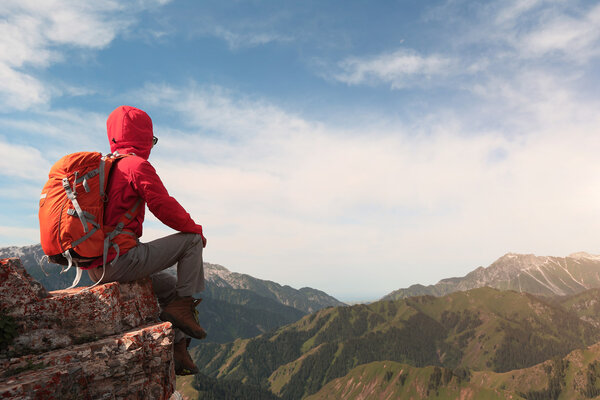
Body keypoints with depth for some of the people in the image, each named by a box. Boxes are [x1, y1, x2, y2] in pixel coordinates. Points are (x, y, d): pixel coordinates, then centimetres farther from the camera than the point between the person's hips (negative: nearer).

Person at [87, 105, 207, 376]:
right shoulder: (137, 165, -8)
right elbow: (164, 207, -14)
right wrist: (196, 229, 3)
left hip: (96, 267, 9)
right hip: (120, 259, -9)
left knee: (170, 286, 22)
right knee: (191, 240, 0)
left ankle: (177, 347, 20)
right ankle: (183, 306, -2)